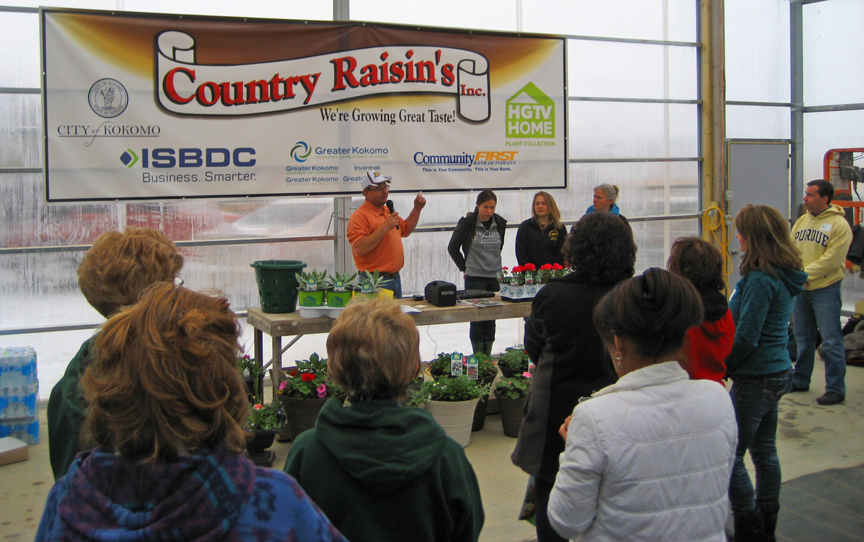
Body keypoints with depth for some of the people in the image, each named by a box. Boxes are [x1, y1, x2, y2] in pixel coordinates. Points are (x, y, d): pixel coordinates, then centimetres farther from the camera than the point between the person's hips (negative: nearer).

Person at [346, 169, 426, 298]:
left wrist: (417, 209, 16)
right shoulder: (359, 216, -15)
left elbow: (405, 230, 29)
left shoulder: (388, 211, 14)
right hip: (375, 281, -9)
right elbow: (359, 249, -27)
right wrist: (384, 228, -27)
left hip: (395, 278, 9)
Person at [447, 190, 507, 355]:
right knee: (477, 317, -2)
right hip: (474, 277, -4)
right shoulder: (467, 223, -7)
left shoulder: (500, 223, 6)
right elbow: (452, 248, 2)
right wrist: (464, 267, 2)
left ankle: (488, 356, 15)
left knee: (491, 317, 7)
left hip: (495, 277, 4)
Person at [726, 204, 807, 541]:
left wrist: (720, 366, -9)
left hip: (756, 378, -10)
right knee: (764, 450, 18)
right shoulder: (784, 276, 7)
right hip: (778, 371, 10)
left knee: (729, 454, 0)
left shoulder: (760, 280, -22)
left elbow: (745, 338, -23)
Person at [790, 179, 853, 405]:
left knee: (831, 341, -3)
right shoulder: (801, 221, 9)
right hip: (800, 290, 6)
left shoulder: (839, 224, -11)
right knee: (803, 338, 17)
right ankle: (800, 381, 28)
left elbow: (831, 260, -17)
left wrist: (804, 274, -18)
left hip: (825, 290, -6)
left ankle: (836, 389, 4)